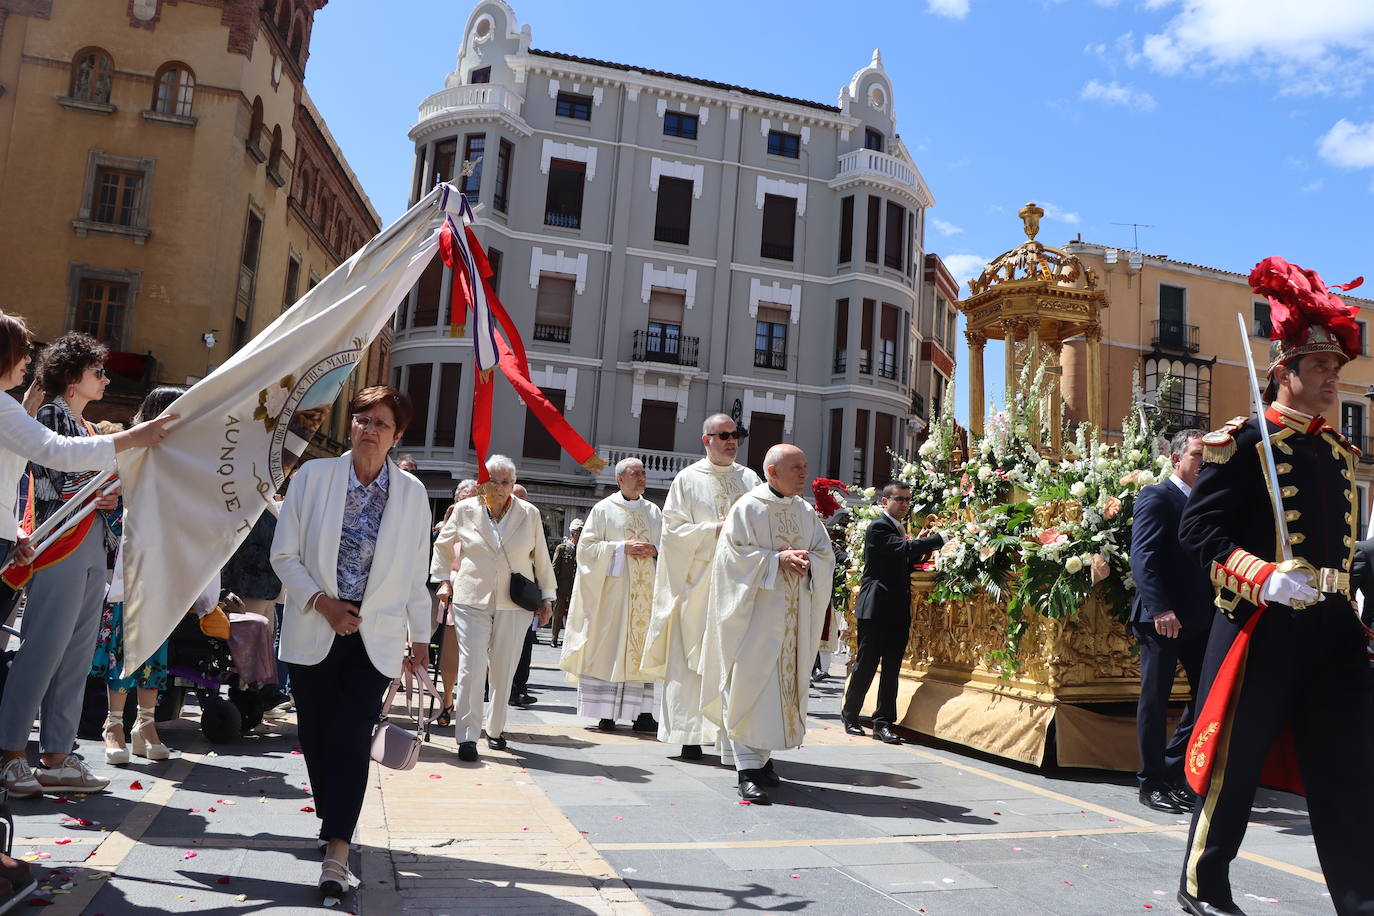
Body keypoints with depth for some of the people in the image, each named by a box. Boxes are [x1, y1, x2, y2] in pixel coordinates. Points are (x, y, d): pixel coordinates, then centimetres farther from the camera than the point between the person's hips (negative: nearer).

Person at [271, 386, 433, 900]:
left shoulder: (412, 493, 3)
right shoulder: (313, 476, 0)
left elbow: (416, 575, 8)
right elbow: (284, 554, 0)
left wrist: (420, 637, 9)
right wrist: (322, 602, -12)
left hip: (375, 637, -1)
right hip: (314, 631, 1)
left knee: (352, 739, -8)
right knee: (316, 736, 9)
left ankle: (336, 855, -6)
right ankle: (333, 824, 30)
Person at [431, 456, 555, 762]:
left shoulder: (529, 513, 4)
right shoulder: (464, 510, 3)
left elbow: (541, 558, 11)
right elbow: (443, 545, 18)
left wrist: (547, 597, 12)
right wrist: (443, 580, 13)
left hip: (515, 603, 1)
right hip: (471, 600, -1)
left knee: (504, 671, 6)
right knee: (471, 668, -8)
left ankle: (495, 730, 23)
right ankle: (467, 736, -1)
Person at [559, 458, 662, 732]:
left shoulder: (653, 512, 15)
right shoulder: (604, 509, 3)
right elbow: (586, 547, -3)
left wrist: (655, 551, -4)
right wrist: (622, 548, -13)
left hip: (645, 593, 4)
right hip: (612, 591, -4)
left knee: (642, 647, 2)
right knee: (608, 647, -5)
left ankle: (641, 712, 4)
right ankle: (605, 714, 0)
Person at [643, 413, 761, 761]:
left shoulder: (750, 479, 13)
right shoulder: (688, 479, 4)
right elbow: (673, 529, -3)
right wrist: (716, 530, -12)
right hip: (698, 582, -2)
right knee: (692, 657, 0)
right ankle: (690, 736, 9)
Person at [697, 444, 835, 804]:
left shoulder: (807, 512, 12)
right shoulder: (748, 508, -5)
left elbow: (826, 554, 11)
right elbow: (734, 553, -11)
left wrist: (807, 561, -10)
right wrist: (777, 559, -17)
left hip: (793, 616, 6)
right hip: (755, 613, -6)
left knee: (783, 681, 8)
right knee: (751, 683, -8)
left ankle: (763, 754, 22)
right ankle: (748, 768, -6)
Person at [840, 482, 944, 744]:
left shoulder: (900, 530, 19)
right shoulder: (878, 527, -9)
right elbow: (902, 548, -23)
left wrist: (920, 548, 6)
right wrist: (940, 539, -20)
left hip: (898, 609, 8)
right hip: (876, 608, -8)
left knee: (892, 668, 6)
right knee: (866, 664, 0)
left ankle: (884, 722, 11)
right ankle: (850, 716, 14)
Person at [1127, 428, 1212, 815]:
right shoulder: (1156, 496, -6)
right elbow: (1142, 558, -15)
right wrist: (1159, 609, -24)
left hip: (1199, 618, 7)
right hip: (1162, 619, -7)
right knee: (1155, 700, 1)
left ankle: (1172, 771, 20)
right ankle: (1152, 784, 11)